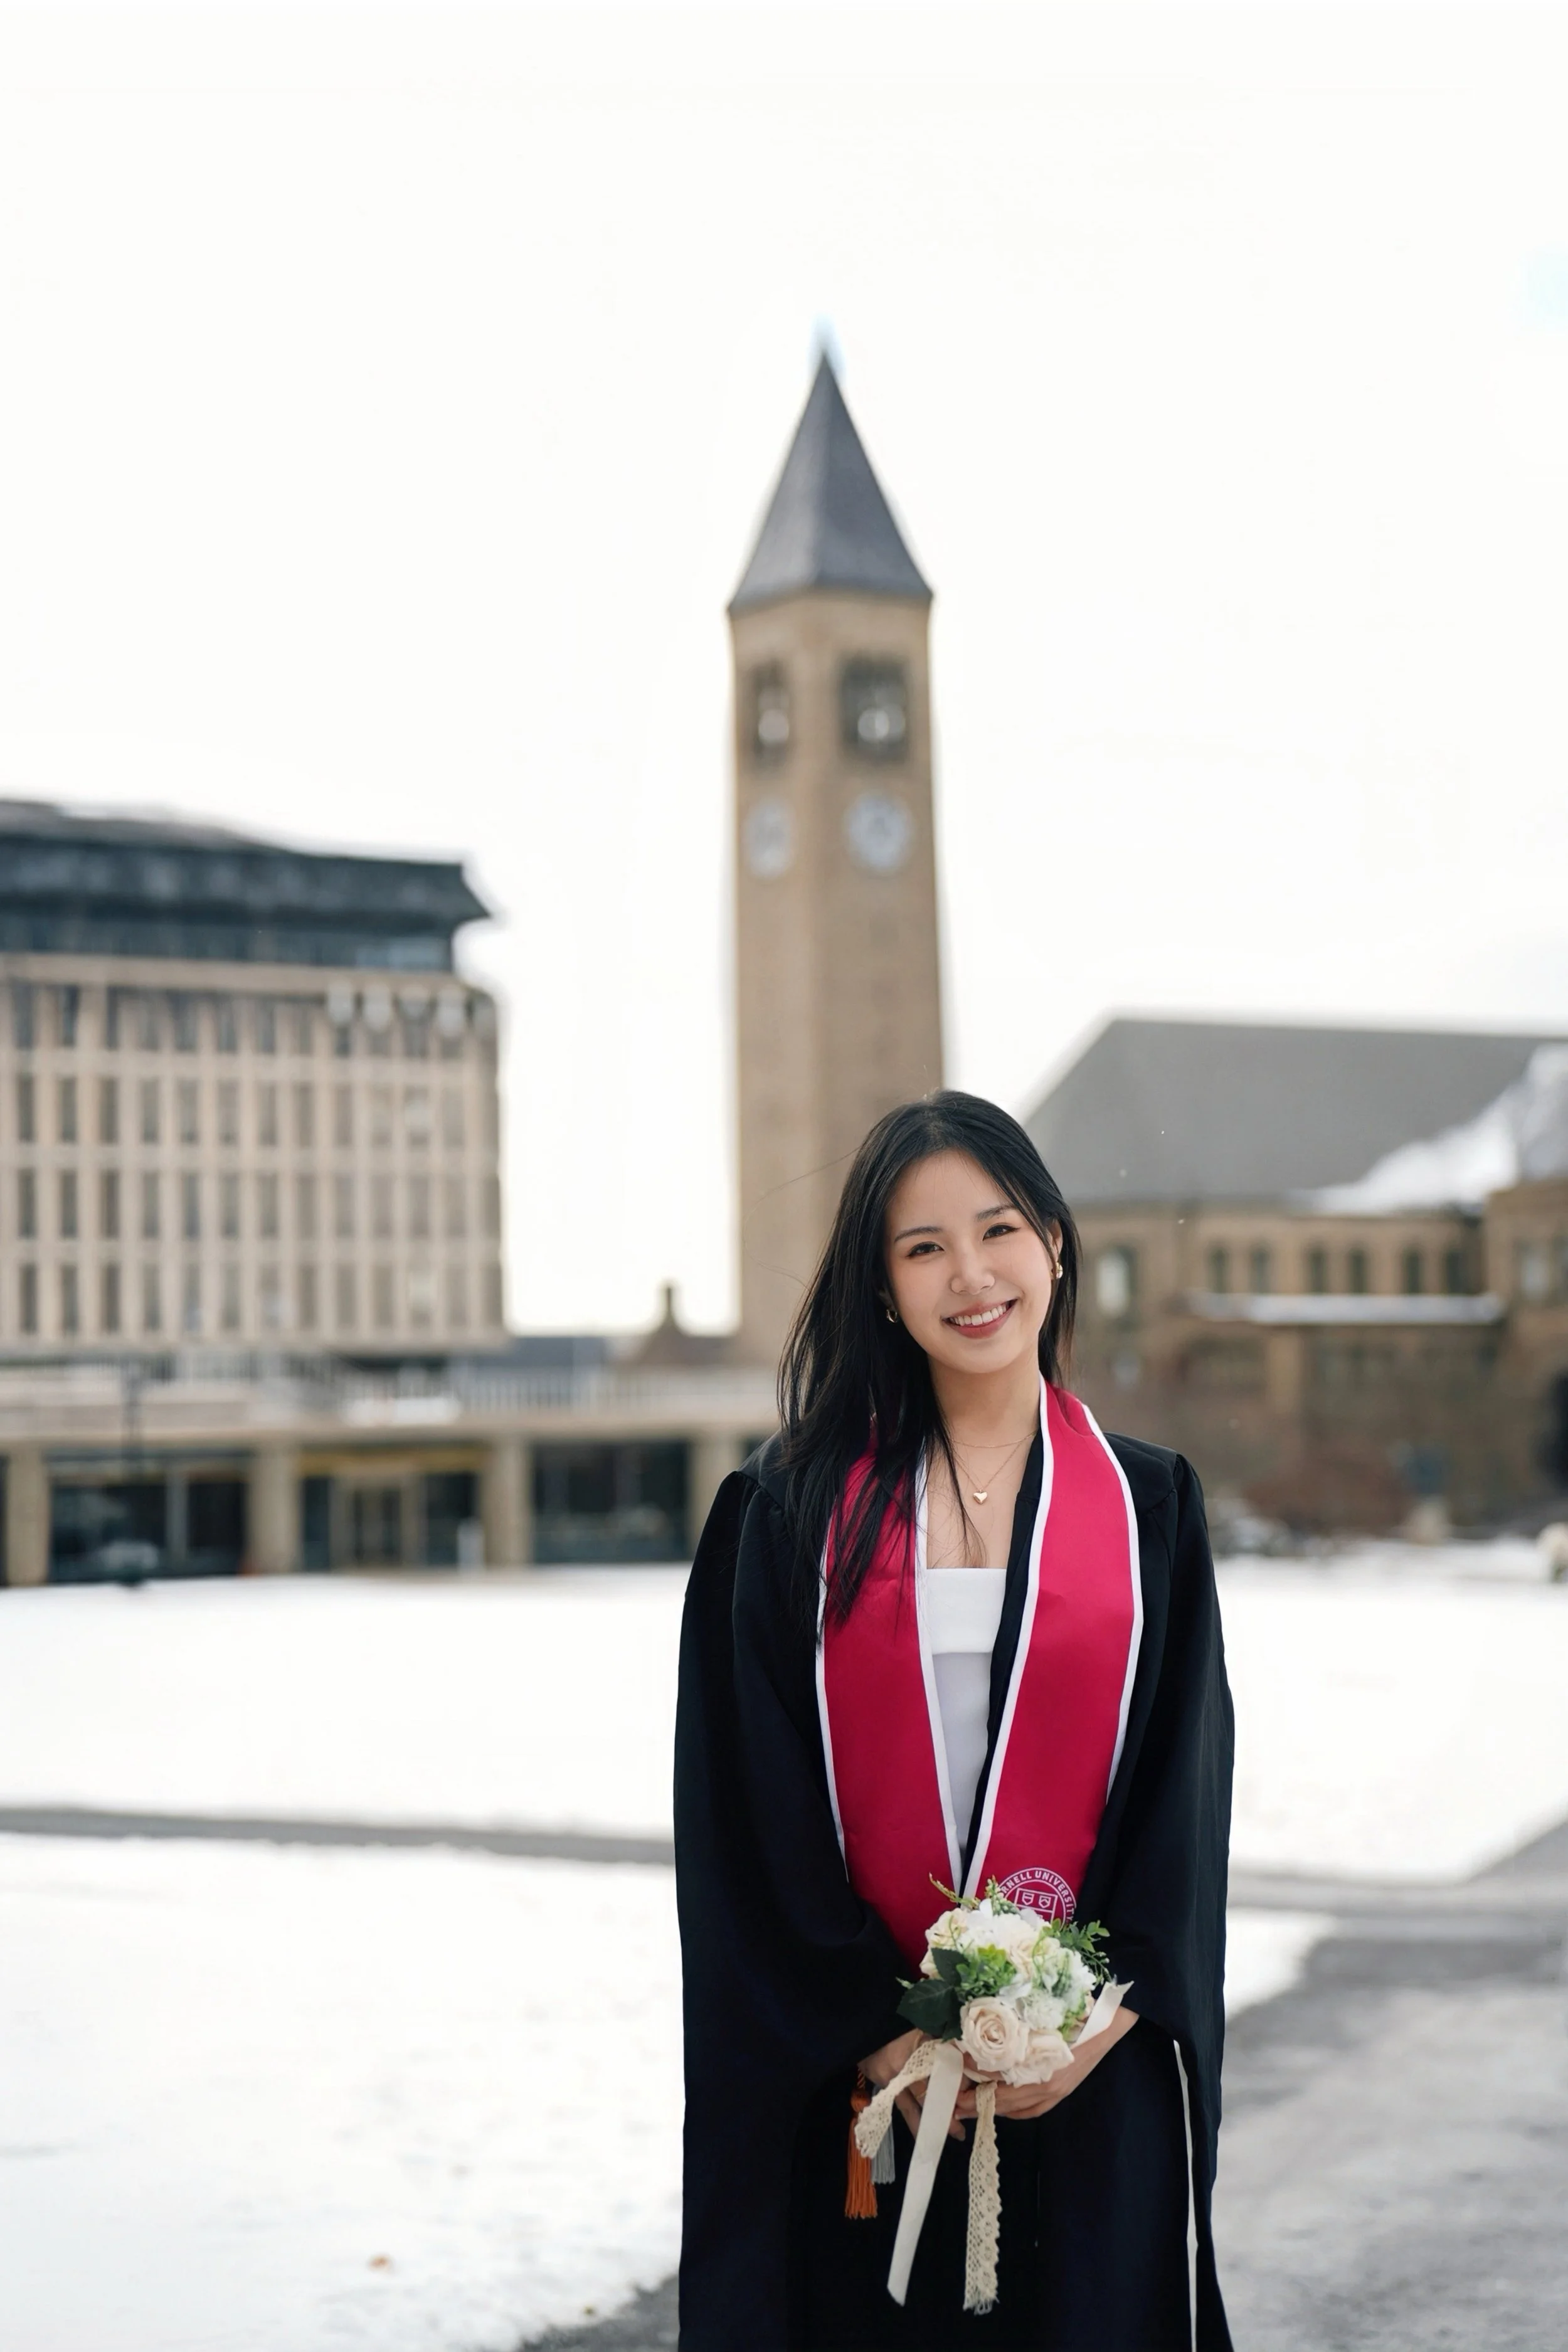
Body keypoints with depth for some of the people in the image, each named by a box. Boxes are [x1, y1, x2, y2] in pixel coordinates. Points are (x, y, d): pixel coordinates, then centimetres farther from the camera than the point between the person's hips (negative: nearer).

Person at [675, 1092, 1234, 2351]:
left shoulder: (1146, 1506, 6)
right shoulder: (797, 1513, 2)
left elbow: (1186, 1789, 2)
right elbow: (755, 1803, -3)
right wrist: (873, 2032, -12)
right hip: (860, 2072, -1)